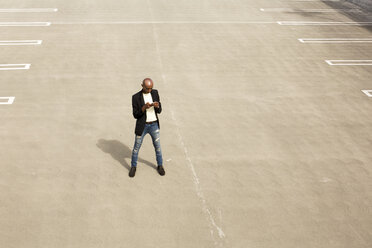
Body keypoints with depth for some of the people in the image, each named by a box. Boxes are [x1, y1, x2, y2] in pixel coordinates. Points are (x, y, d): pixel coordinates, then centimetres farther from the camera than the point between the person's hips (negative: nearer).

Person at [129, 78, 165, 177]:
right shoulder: (136, 97, -15)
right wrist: (144, 107, -31)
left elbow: (159, 111, -2)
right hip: (142, 126, -2)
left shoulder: (155, 93, -5)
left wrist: (157, 106, -26)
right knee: (136, 147, 10)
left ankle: (160, 165, 36)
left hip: (154, 125, 2)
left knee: (157, 146, 15)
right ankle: (133, 167, 31)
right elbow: (135, 115, -14)